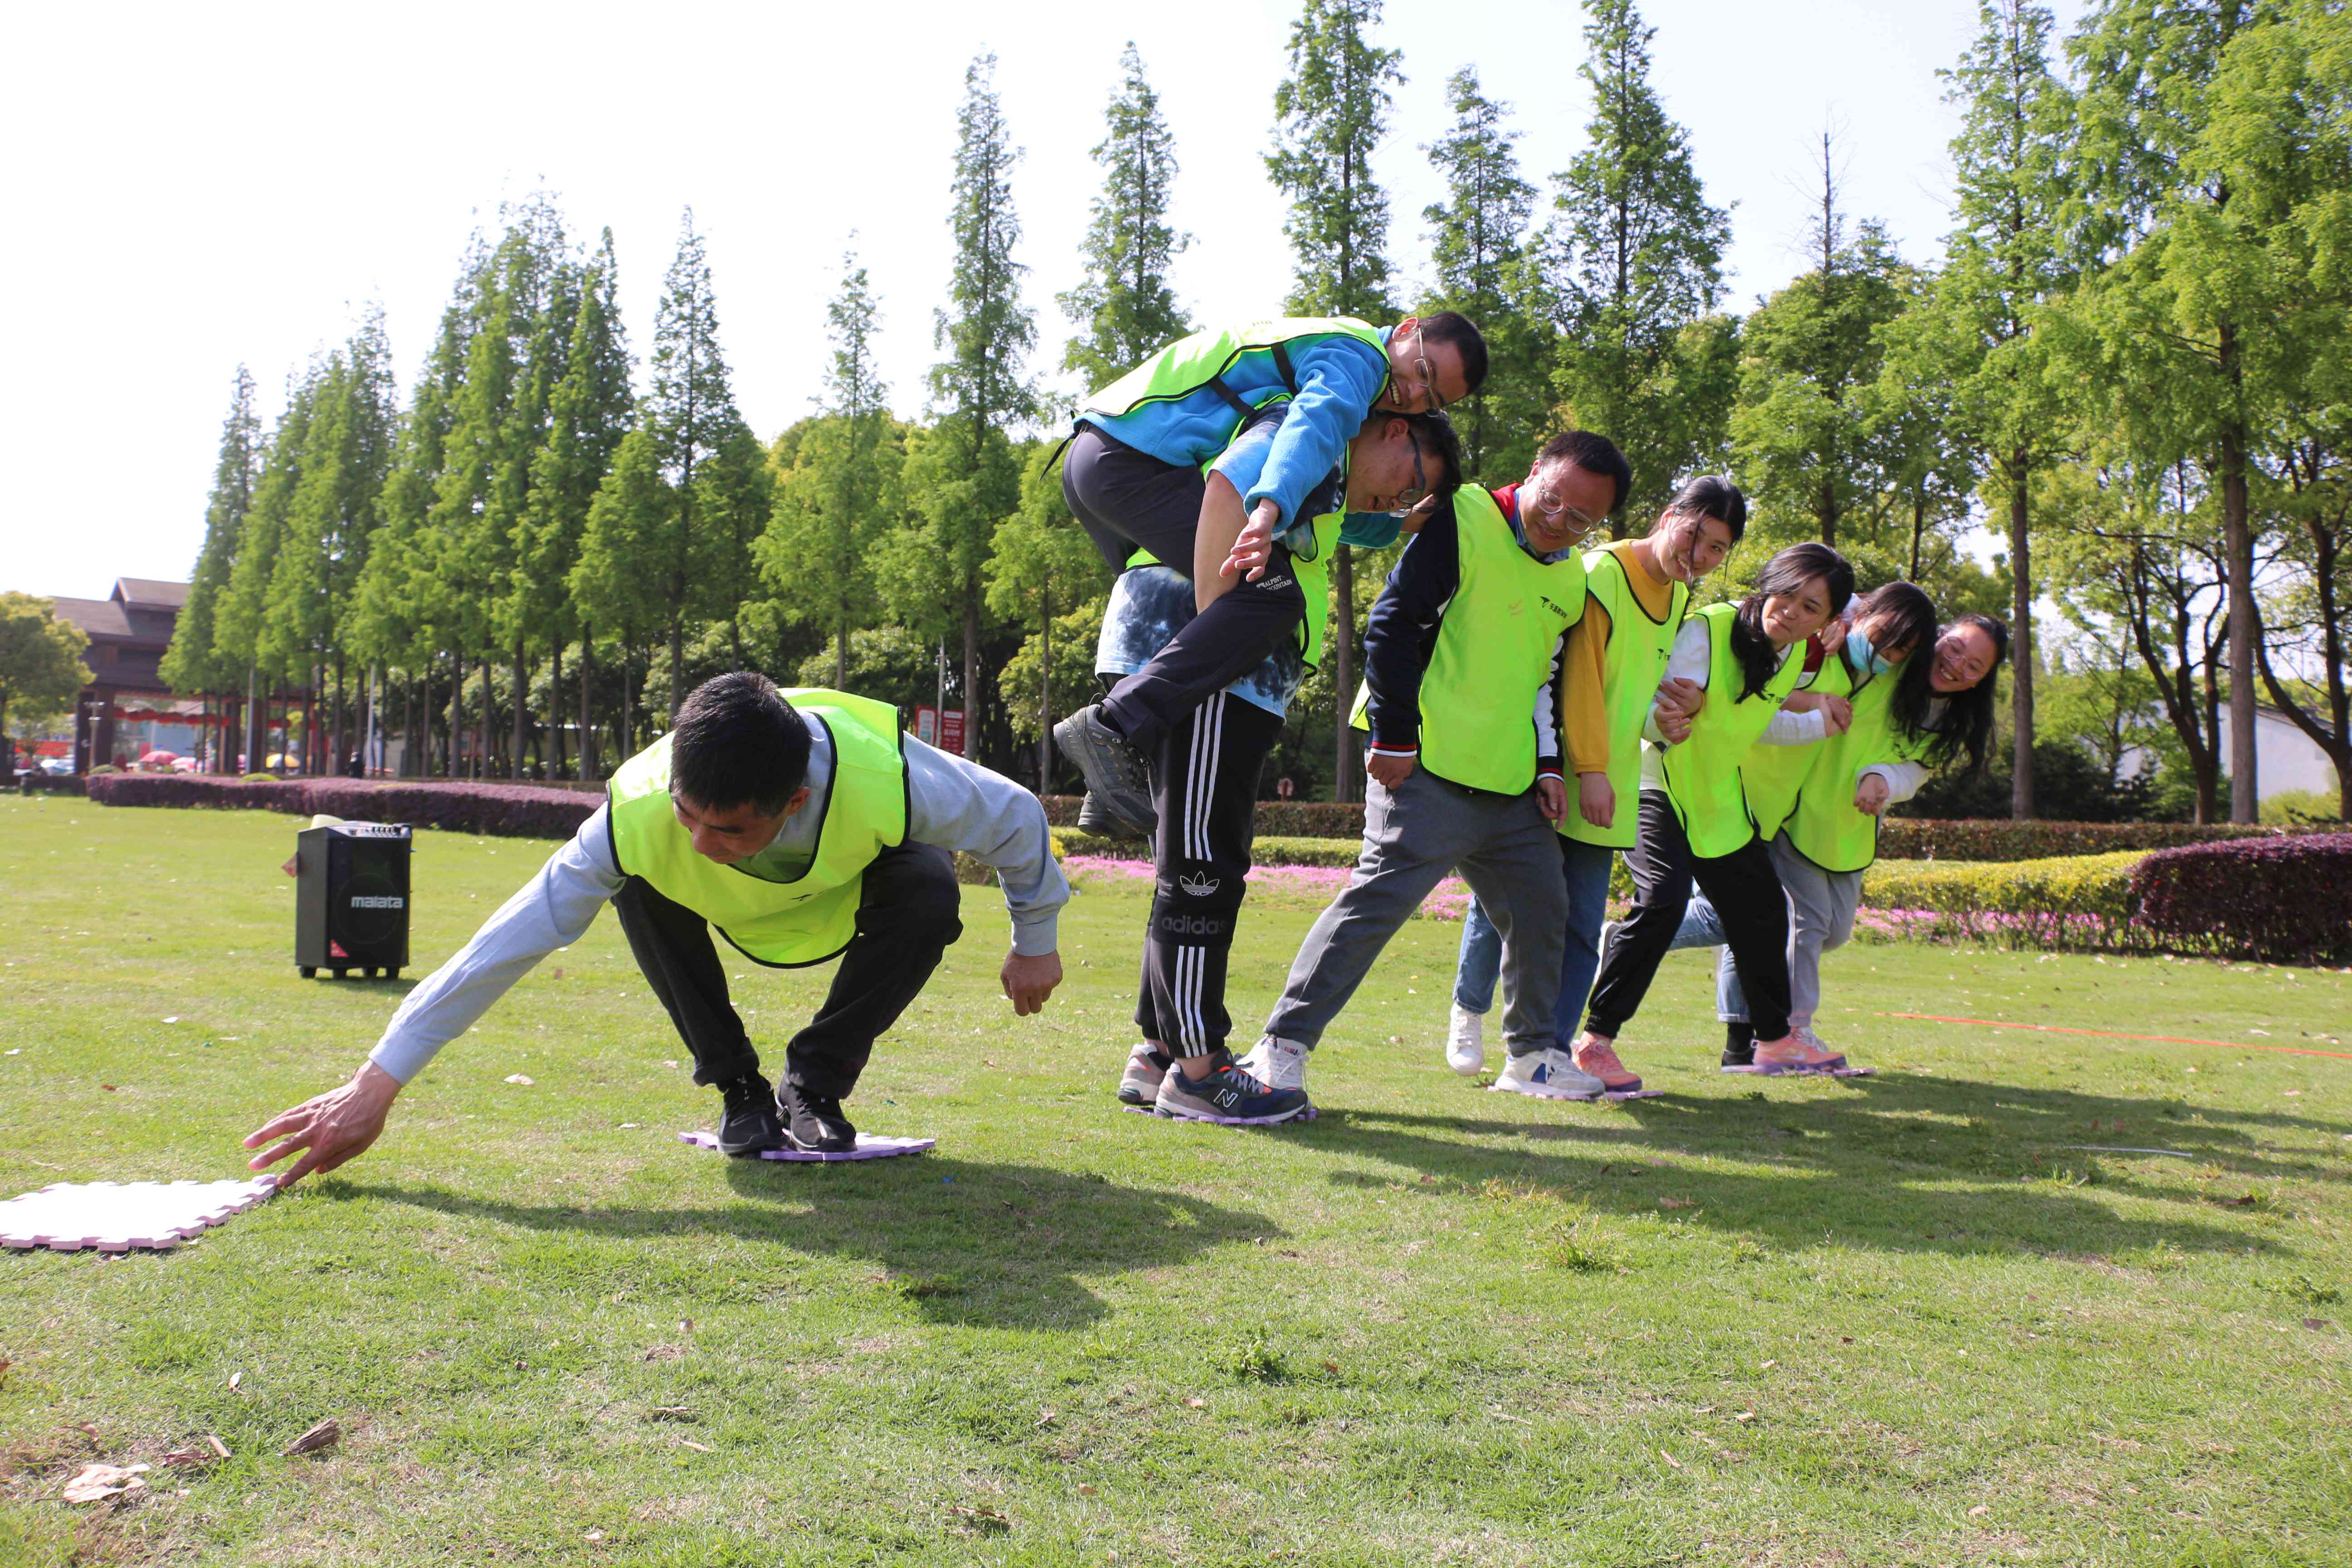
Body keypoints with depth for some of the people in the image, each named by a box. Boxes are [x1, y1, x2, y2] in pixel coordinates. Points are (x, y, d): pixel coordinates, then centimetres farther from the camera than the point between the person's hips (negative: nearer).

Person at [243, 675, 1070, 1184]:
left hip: (850, 882, -1)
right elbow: (509, 942, -34)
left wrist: (1034, 943, -10)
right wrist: (375, 1087, -33)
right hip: (730, 905, 1)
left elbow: (1016, 816, -23)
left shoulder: (884, 777, -43)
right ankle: (738, 1089, -10)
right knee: (638, 881, -30)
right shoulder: (641, 814, -40)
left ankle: (814, 1087, -11)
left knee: (929, 893, -33)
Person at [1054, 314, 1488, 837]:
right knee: (1270, 592, -23)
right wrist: (1270, 510, -45)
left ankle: (1111, 789, 19)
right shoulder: (1358, 355, -3)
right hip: (1135, 459, -11)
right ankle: (1113, 730, -28)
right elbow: (1317, 424, -27)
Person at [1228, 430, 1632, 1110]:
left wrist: (1548, 766, 14)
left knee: (1543, 908, 12)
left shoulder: (1572, 580, 16)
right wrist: (1394, 735, -15)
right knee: (1380, 897, -14)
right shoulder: (1462, 521, -8)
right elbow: (1391, 626, -12)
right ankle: (1283, 1046, -10)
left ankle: (1532, 1050, 29)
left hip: (1512, 789, 8)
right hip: (1429, 768, -8)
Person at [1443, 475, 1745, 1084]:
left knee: (1582, 925, 1)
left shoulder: (1681, 601, 14)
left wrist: (1665, 716, 11)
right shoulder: (1603, 574, -12)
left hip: (1607, 793, 7)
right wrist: (1590, 770, -19)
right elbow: (1578, 677, -17)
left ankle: (1547, 1054, 5)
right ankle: (1469, 1012, 26)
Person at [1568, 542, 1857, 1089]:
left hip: (1717, 799, 8)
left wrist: (1819, 724, 23)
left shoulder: (1792, 656, 0)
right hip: (1657, 788, -8)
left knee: (1762, 911, 15)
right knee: (1662, 899, -28)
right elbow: (1650, 716, -27)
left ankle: (1774, 1041, 36)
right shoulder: (1706, 632, -24)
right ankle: (1596, 1039, -20)